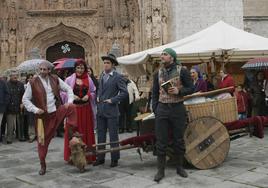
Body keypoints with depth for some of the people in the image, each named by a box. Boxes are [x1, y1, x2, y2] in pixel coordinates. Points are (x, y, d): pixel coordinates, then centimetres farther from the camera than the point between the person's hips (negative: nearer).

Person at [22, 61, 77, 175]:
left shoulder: (55, 79, 1)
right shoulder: (33, 83, -6)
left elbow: (68, 89, 8)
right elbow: (25, 99, -2)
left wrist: (70, 101, -9)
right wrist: (35, 109, -14)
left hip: (57, 111, 2)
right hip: (43, 115, -1)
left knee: (72, 108, -25)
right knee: (42, 140, 4)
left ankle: (72, 134, -13)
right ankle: (43, 165, 21)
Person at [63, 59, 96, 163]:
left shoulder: (88, 80, 7)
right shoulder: (69, 79, 1)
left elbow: (93, 92, 11)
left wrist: (88, 95, -9)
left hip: (86, 109, 2)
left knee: (87, 132, 5)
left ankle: (88, 156, 15)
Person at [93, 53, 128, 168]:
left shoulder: (117, 77, -8)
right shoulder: (102, 75, 12)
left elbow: (124, 93, -12)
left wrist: (112, 100, -13)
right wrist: (97, 97, 10)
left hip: (111, 111, -6)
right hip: (100, 110, 6)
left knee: (113, 136, 2)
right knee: (100, 135, 11)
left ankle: (114, 159, 13)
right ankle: (100, 158, 21)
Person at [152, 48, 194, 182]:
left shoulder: (182, 71, -2)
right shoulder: (158, 73, 9)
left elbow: (191, 88, 0)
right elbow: (155, 93, 12)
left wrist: (179, 91, -18)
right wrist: (155, 109, 4)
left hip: (178, 108, -2)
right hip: (162, 109, 3)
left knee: (179, 140, 8)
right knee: (161, 141, 2)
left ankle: (179, 167, 24)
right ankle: (160, 170, 11)